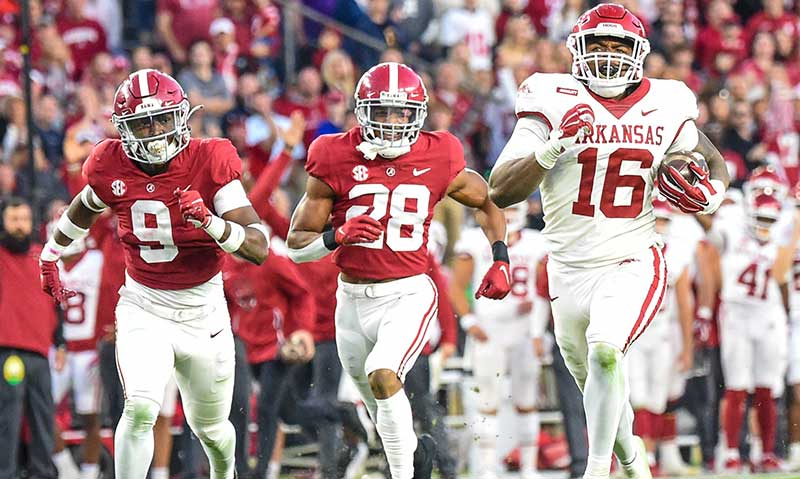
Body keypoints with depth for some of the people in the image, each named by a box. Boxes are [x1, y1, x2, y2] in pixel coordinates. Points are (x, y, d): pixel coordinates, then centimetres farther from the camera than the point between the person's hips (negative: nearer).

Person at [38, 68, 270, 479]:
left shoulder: (210, 162, -17)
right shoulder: (111, 167, -9)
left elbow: (259, 248, -21)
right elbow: (85, 206, 18)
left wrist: (211, 222, -37)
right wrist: (51, 255, 26)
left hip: (203, 307, 0)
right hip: (143, 307, 0)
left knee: (210, 426, 18)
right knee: (140, 408, -25)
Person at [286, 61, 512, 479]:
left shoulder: (437, 161, -7)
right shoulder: (335, 162, -8)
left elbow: (489, 202, 13)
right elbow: (297, 244, -5)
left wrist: (500, 260, 1)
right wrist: (338, 236, -25)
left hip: (409, 293, -3)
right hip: (353, 299, 3)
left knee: (383, 376, -28)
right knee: (377, 402, 20)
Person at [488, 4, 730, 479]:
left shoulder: (665, 106, -1)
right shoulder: (555, 105, -8)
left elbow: (714, 163, 18)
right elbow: (501, 191, -14)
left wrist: (712, 191, -6)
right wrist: (555, 147, -28)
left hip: (633, 261, -1)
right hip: (571, 268, 1)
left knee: (605, 350, -29)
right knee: (598, 385, 16)